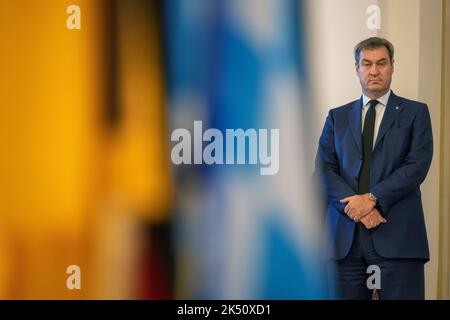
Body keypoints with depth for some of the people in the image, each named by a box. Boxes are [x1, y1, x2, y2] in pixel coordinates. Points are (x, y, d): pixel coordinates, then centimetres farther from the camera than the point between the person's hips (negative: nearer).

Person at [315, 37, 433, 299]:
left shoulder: (415, 112, 9)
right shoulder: (338, 117, 16)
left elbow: (417, 165, -3)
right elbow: (324, 169, 6)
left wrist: (373, 198, -12)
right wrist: (355, 206, -10)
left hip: (397, 236, -2)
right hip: (346, 236, 2)